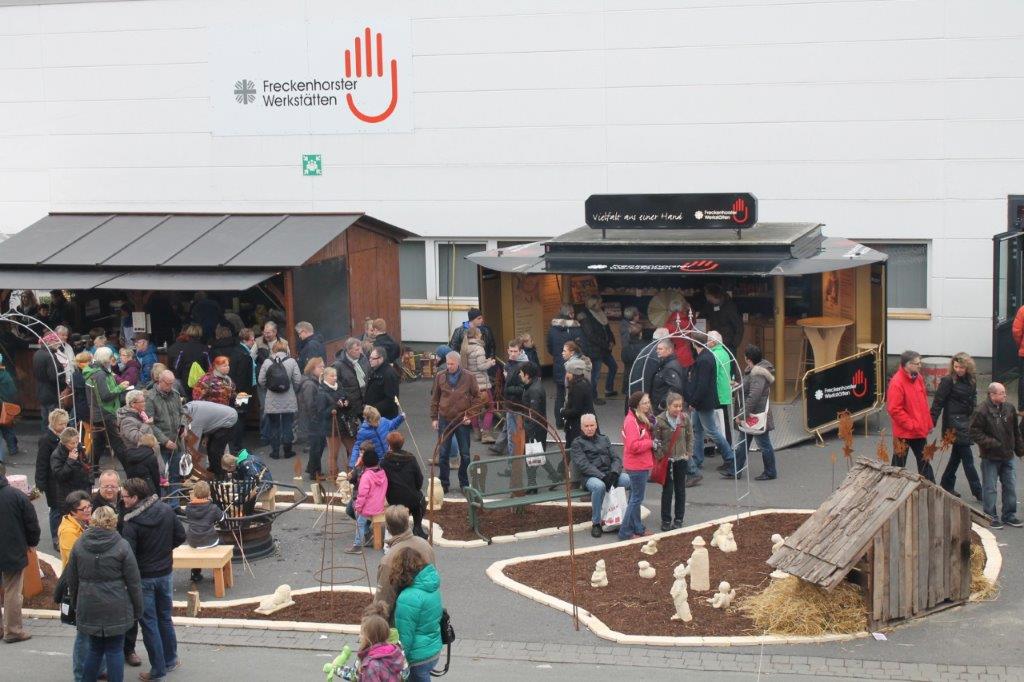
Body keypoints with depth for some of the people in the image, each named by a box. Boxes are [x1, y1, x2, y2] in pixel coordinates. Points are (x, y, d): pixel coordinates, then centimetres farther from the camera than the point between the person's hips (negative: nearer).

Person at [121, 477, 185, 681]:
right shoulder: (166, 510, -6)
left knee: (149, 623, 7)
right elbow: (180, 536, 3)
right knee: (165, 618, 22)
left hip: (144, 578, -5)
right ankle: (170, 660, 33)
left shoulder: (131, 524, -24)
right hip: (165, 573, 6)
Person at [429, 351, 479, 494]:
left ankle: (464, 483, 21)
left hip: (463, 421, -1)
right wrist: (434, 418, 3)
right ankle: (443, 483, 16)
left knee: (465, 455, 7)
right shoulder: (440, 377, 0)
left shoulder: (468, 378, -4)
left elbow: (477, 397, 3)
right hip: (445, 420, 1)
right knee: (443, 454, 6)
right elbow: (434, 398, 7)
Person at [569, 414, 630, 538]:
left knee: (628, 480, -25)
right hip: (591, 476, -4)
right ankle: (596, 523, -24)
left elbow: (616, 458, 13)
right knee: (599, 486, -39)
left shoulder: (604, 439, 23)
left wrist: (614, 472, -10)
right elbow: (582, 464, -8)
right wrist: (602, 476, -20)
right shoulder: (577, 443, 8)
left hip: (609, 473, 4)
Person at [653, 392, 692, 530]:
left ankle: (679, 519, 20)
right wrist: (660, 456, -11)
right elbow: (656, 440, -7)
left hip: (681, 458, 3)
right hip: (666, 459, -3)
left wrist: (688, 453, 0)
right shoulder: (660, 420, -12)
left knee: (680, 489, 10)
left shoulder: (685, 418, -5)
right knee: (667, 489, 1)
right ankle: (666, 520, 11)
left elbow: (690, 436, 4)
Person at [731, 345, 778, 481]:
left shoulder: (758, 374, -24)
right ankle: (736, 470, 20)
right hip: (751, 415, 11)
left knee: (764, 444, 3)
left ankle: (770, 472, 14)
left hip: (757, 416, -11)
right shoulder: (754, 370, 9)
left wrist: (743, 414, -25)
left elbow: (754, 396, -29)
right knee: (742, 443, 14)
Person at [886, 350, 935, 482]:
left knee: (924, 461, 15)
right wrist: (912, 425, -19)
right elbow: (894, 409, -22)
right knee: (899, 465, 6)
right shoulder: (897, 382, -21)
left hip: (919, 430, 8)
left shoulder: (918, 378, 4)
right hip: (904, 432, -8)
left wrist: (928, 423, 11)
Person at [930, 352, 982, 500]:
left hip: (966, 420, 7)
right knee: (967, 457, -4)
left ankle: (946, 486, 29)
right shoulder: (948, 381, -12)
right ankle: (978, 492, -1)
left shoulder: (971, 380, 6)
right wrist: (932, 422, -15)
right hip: (955, 422, -7)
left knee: (957, 454, 16)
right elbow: (938, 402, -12)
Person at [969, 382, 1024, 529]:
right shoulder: (982, 411, -14)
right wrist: (991, 444, -20)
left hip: (1008, 456, 5)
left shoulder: (1009, 409, 4)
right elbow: (975, 433, -13)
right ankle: (990, 517, 12)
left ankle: (1009, 515, 22)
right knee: (990, 488, 2)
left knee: (1010, 487, 10)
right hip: (990, 457, -5)